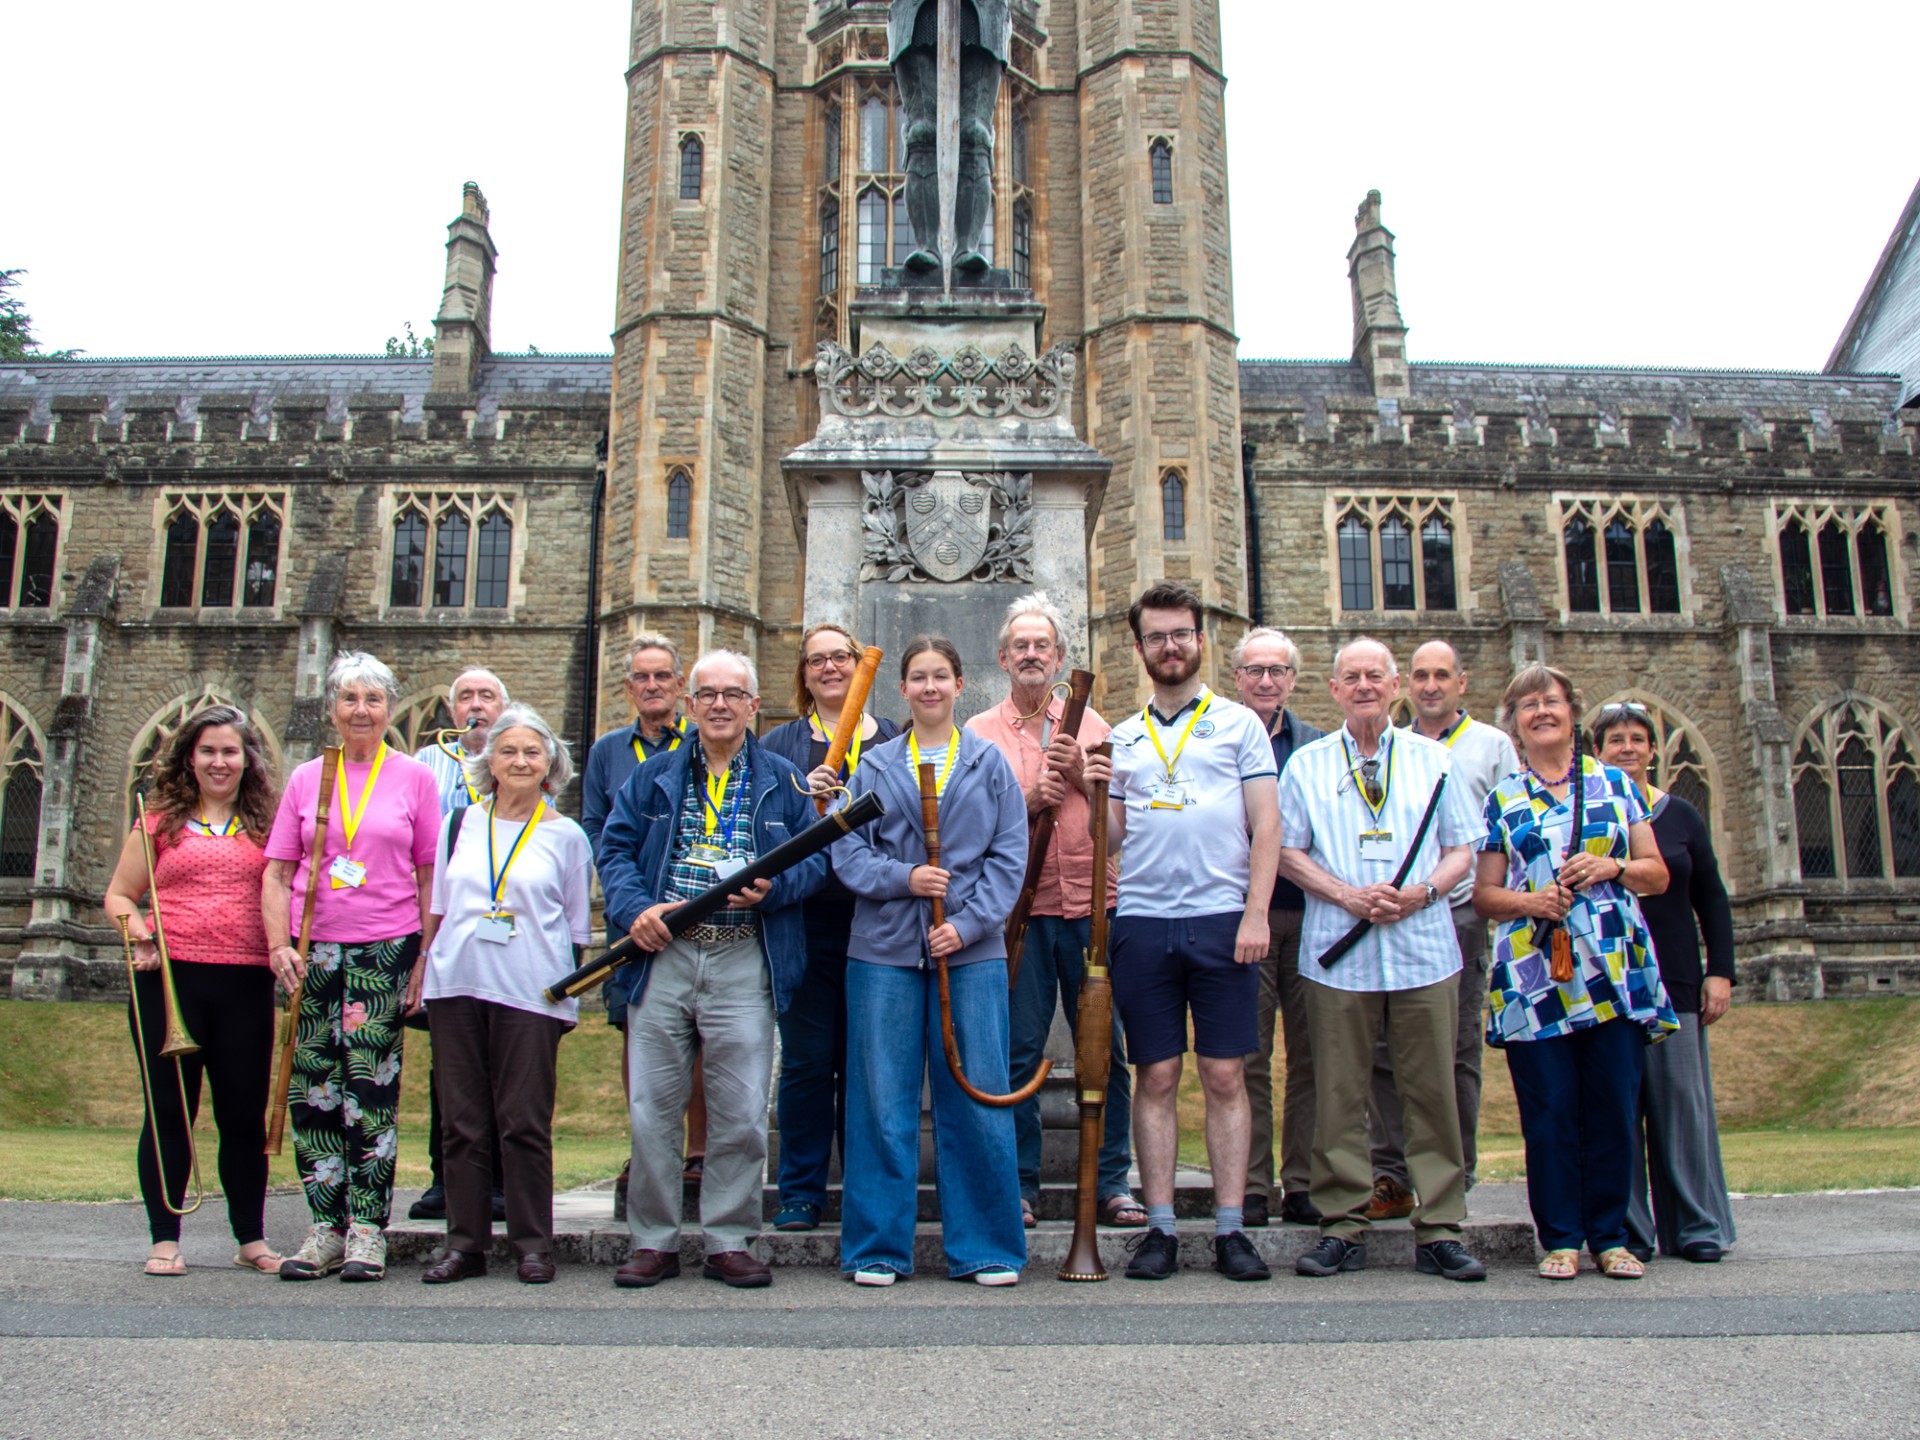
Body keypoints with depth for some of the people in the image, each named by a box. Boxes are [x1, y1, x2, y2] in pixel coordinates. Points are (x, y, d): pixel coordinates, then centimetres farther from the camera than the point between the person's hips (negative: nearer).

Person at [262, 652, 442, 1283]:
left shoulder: (414, 778, 6)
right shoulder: (306, 779, 11)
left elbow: (429, 875, 5)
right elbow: (276, 875, 10)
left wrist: (425, 956, -1)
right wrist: (279, 945, -3)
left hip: (386, 949, -2)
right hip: (314, 951, 2)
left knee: (372, 1088, -4)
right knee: (314, 1089, 3)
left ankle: (367, 1230, 4)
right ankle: (325, 1227, 13)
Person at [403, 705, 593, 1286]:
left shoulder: (566, 836, 6)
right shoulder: (460, 824, 12)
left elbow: (577, 926, 8)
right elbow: (436, 907, 17)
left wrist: (572, 995, 2)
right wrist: (420, 969, 10)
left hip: (530, 993, -2)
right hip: (456, 983, 3)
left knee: (524, 1122, -1)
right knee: (463, 1121, 7)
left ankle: (533, 1244, 9)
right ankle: (465, 1243, 16)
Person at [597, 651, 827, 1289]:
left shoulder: (781, 780, 11)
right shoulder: (656, 775, 14)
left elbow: (817, 858, 6)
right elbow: (615, 847, 9)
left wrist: (774, 887, -14)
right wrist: (634, 907, -8)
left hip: (745, 961, -1)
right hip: (662, 953, 1)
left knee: (741, 1111, 0)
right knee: (652, 1107, 4)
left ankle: (729, 1242, 14)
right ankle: (654, 1242, 17)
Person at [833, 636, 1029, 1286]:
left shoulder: (989, 763, 9)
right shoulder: (876, 767, 11)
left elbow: (1010, 855, 2)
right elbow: (847, 853, 4)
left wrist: (966, 924, -9)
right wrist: (903, 878, -13)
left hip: (971, 949, 0)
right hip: (886, 948, 1)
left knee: (977, 1097, 1)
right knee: (883, 1101, 3)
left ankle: (985, 1248, 14)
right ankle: (878, 1248, 15)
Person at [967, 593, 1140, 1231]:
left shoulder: (1090, 724, 13)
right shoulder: (980, 732, 8)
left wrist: (1080, 772, -9)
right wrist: (1027, 799, -14)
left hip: (1090, 905, 2)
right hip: (1019, 910, -2)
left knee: (1106, 1049, 4)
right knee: (1020, 1051, 1)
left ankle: (1112, 1182, 15)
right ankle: (1020, 1186, 12)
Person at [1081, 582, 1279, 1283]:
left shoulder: (1239, 723, 8)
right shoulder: (1122, 738, 15)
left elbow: (1265, 824, 2)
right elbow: (1115, 837, 14)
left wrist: (1256, 913, -8)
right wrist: (1096, 791, -5)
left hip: (1222, 919, -2)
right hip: (1142, 923, 2)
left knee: (1224, 1075, 1)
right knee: (1156, 1077, 4)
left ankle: (1231, 1228, 9)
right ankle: (1160, 1227, 11)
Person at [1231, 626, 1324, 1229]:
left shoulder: (1320, 745, 13)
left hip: (1312, 915, 3)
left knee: (1310, 1057, 6)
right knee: (1248, 1060, 2)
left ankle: (1303, 1184, 16)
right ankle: (1252, 1187, 11)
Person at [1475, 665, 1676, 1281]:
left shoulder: (1616, 784, 12)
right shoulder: (1502, 799, 11)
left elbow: (1658, 873, 11)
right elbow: (1484, 894, 9)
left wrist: (1614, 868, -9)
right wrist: (1527, 900, -11)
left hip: (1615, 969, 1)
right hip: (1535, 973, -1)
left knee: (1615, 1106, 2)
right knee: (1549, 1112, 0)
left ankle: (1610, 1236, 15)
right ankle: (1560, 1238, 11)